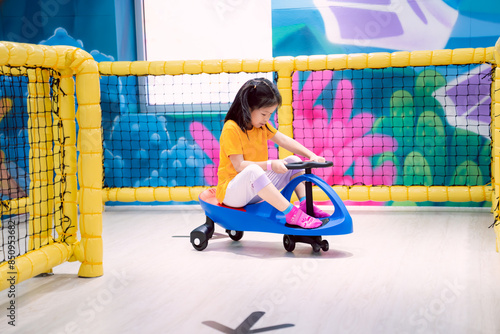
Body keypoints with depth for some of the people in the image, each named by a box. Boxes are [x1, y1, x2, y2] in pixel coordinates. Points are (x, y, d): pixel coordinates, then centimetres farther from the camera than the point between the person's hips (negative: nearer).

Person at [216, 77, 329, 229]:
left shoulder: (262, 125, 9)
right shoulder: (231, 128, -17)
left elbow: (284, 140, 2)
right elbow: (239, 165, -23)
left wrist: (311, 156, -13)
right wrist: (270, 165, -36)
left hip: (257, 189, 8)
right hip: (230, 192, -8)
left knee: (294, 161, 2)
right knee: (253, 170, -40)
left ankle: (305, 204, -9)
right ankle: (292, 214, -40)